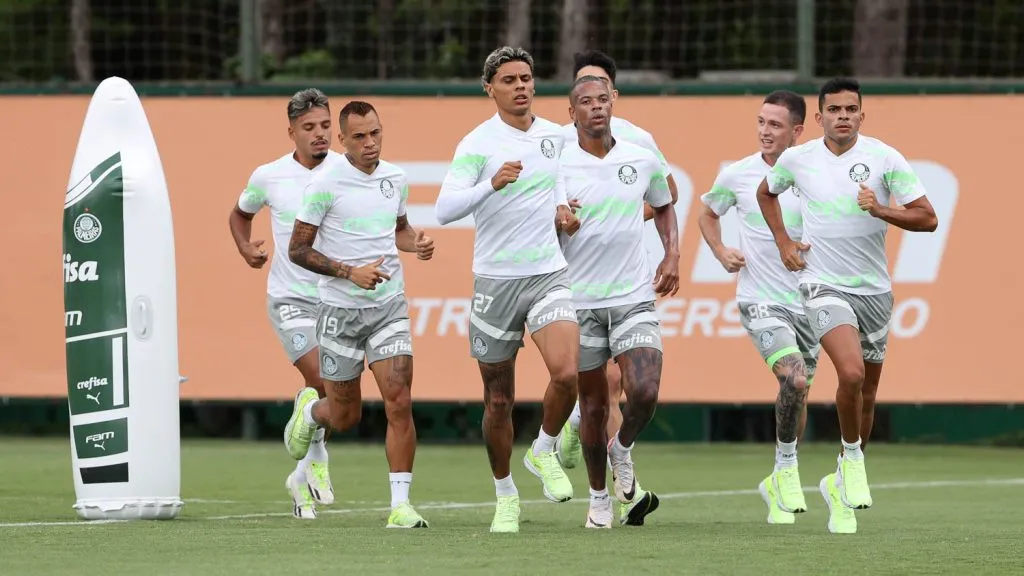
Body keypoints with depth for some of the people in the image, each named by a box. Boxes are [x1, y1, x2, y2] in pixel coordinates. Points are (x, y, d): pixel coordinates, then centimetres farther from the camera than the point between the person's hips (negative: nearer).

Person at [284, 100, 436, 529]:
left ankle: (400, 503, -9)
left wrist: (416, 242, 1)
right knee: (345, 417, 9)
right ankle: (309, 410, 46)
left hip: (389, 306, 3)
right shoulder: (326, 184, -11)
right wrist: (350, 272, -20)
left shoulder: (395, 179, 5)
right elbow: (298, 250, -9)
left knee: (399, 403, -13)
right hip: (341, 311, -3)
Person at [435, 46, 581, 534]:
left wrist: (564, 211, 6)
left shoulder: (556, 137, 7)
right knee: (499, 400, 6)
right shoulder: (478, 144, -7)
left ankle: (543, 452, 5)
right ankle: (505, 495, 25)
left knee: (566, 372, -22)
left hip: (548, 274, 2)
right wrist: (491, 185, -34)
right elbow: (445, 209, -19)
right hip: (495, 279, -2)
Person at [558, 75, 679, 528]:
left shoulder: (643, 161, 3)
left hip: (635, 298, 1)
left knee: (645, 393, -16)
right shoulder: (556, 165, -5)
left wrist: (672, 255, 10)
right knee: (594, 406, 5)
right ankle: (599, 498, 23)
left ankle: (622, 451, 16)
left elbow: (663, 206, 23)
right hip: (580, 300, -1)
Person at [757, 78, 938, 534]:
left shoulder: (884, 158, -6)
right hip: (824, 286, -2)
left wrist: (880, 210, -21)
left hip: (874, 288, 2)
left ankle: (841, 484, 26)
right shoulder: (796, 160, -2)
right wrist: (783, 243, 10)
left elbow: (927, 219, -6)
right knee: (851, 373, -24)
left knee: (866, 394, 9)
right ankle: (852, 456, 0)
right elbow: (766, 192, 21)